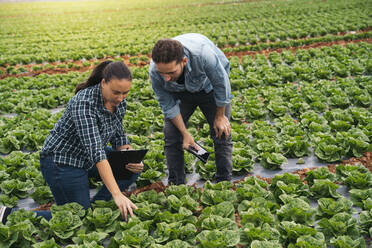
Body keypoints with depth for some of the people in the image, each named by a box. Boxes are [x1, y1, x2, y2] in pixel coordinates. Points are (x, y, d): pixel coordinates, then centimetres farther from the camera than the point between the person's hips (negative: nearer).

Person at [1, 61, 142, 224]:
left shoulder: (119, 103, -7)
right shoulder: (84, 102, -33)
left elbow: (118, 137, 7)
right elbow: (95, 150, -40)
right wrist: (117, 195, -45)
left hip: (85, 156, 8)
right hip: (61, 161, -8)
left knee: (134, 168, -2)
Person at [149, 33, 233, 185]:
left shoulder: (203, 55, -45)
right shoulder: (154, 71, -34)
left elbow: (221, 84, -25)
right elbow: (168, 105, -17)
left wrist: (220, 116, -11)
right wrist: (185, 134, -15)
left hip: (209, 86, -2)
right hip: (180, 92, 2)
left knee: (221, 133, -6)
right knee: (171, 135, -7)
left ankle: (224, 183, 10)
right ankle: (175, 184, 8)